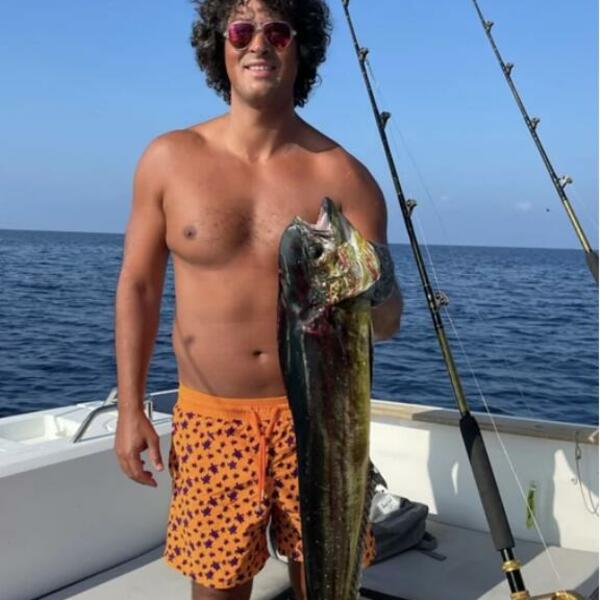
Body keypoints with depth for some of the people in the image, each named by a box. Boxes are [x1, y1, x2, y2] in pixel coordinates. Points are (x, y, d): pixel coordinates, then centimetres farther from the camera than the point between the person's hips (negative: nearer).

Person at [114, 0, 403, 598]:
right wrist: (130, 409, 1)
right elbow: (138, 285, 4)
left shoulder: (342, 175, -6)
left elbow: (387, 320, -6)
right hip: (209, 416, 1)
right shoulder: (169, 159, -2)